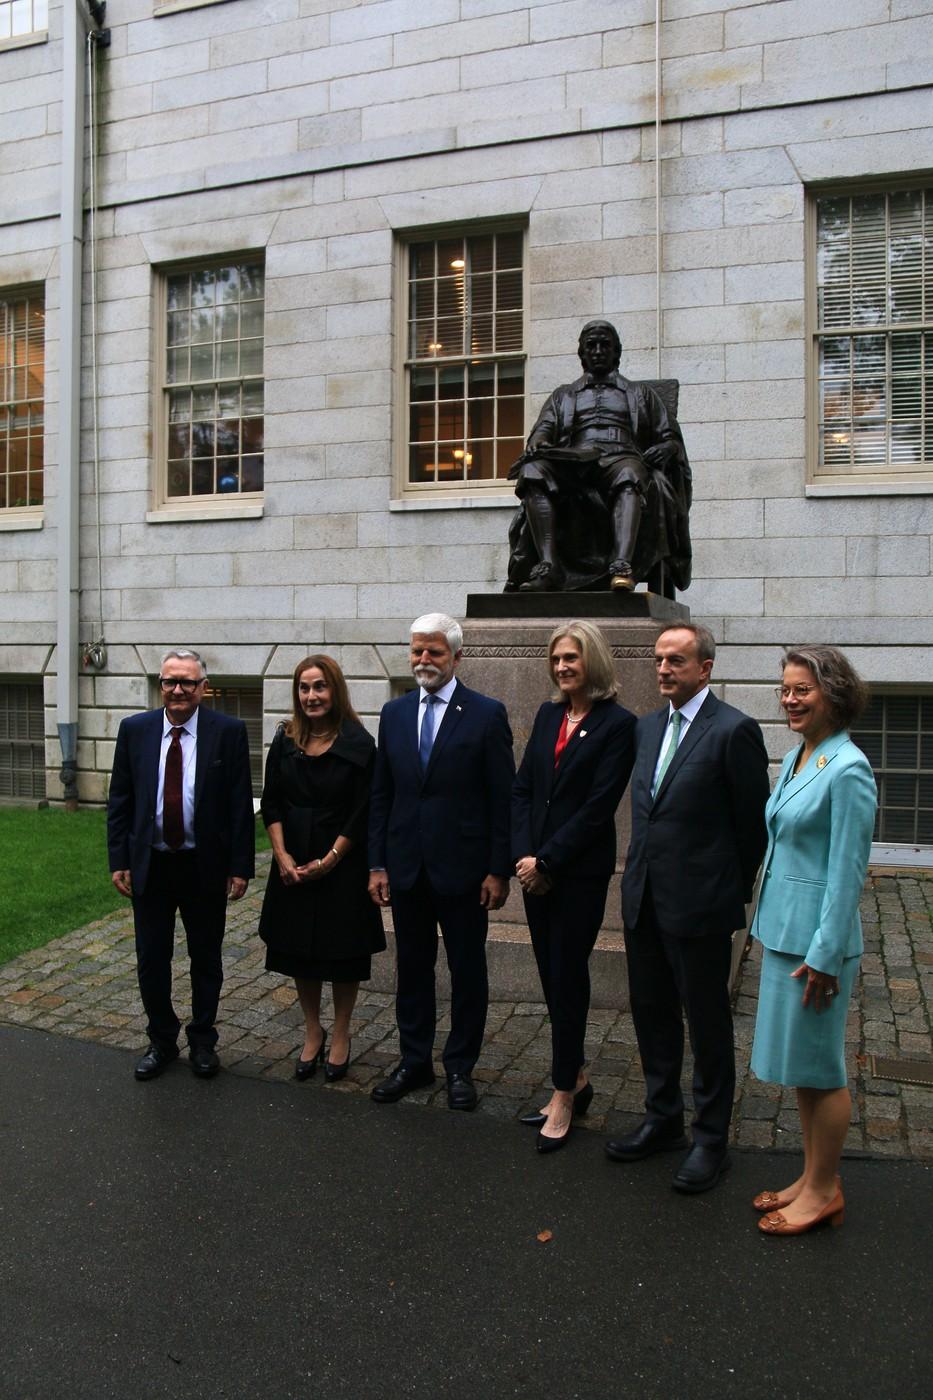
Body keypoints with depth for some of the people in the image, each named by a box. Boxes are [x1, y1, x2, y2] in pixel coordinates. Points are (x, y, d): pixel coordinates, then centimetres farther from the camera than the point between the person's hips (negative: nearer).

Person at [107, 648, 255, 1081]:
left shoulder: (228, 732, -7)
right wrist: (119, 861, -1)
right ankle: (161, 1041, 31)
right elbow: (119, 800, 4)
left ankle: (202, 1041, 31)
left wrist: (240, 866, -9)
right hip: (149, 865, 2)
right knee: (151, 959, 12)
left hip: (206, 867, -2)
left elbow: (241, 804, -7)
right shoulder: (134, 730, 0)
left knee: (206, 959, 13)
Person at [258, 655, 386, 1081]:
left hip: (342, 865, -3)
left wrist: (327, 861, -14)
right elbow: (271, 802, 2)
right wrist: (283, 857, -9)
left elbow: (361, 813, -10)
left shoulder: (358, 743, -10)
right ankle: (312, 1032, 28)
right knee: (300, 949, 11)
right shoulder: (285, 740, 2)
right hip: (292, 864, 4)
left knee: (342, 950, 6)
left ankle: (340, 1034, 23)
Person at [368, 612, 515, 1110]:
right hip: (406, 866, 4)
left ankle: (460, 1067, 25)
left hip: (462, 868, -4)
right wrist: (377, 864, 4)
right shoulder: (394, 713, 6)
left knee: (467, 971, 9)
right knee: (412, 969, 14)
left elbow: (503, 799, -7)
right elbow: (380, 794, 8)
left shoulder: (487, 714, -6)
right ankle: (414, 1062, 29)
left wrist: (499, 870, -9)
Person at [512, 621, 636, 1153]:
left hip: (581, 871, -6)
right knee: (553, 975, 12)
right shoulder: (548, 715, 10)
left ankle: (565, 1098, 13)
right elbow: (522, 789, 8)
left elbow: (598, 806, -14)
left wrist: (546, 861, -14)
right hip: (537, 868, 6)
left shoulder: (618, 724, -9)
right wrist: (523, 854, -5)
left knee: (567, 976, 0)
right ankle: (577, 1078, 28)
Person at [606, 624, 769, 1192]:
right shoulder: (649, 726, 9)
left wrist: (736, 890, -2)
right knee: (653, 1015, 18)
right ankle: (663, 1120, 35)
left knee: (708, 1023, 7)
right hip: (644, 899, 7)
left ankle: (712, 1139, 23)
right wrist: (641, 871, 13)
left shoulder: (733, 730, -13)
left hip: (700, 904, -7)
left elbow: (754, 821, -9)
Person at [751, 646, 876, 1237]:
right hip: (784, 928, 9)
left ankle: (824, 1192, 21)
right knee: (800, 1062, 17)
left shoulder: (848, 770, -17)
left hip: (818, 936, -9)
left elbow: (848, 871, -18)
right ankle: (815, 1177, 31)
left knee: (819, 1065, 5)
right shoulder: (797, 758, 9)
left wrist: (824, 955, -17)